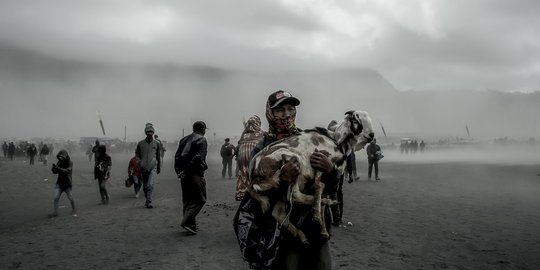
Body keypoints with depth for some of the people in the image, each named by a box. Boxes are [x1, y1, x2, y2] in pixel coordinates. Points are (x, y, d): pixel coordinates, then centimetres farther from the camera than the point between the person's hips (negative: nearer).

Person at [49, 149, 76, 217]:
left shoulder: (70, 163, -11)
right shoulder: (59, 162, 2)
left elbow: (67, 171, -26)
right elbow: (55, 172, 3)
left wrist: (59, 168, -37)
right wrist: (54, 168, -19)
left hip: (67, 184, -3)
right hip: (59, 183, 3)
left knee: (71, 198, 3)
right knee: (56, 198, -7)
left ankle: (73, 210, 24)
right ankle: (55, 212, 0)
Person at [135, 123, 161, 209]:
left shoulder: (157, 144, 1)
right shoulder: (141, 143, 0)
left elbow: (158, 156, 11)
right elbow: (137, 153, 14)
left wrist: (159, 167, 14)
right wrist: (140, 162, 0)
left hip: (153, 167, -2)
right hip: (144, 168, 2)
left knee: (150, 185, -16)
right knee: (145, 186, 11)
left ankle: (149, 202, -13)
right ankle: (147, 199, 31)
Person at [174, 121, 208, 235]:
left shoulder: (184, 139, 16)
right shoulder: (202, 140, -7)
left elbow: (177, 156, 13)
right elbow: (198, 157, -19)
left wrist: (178, 171, 9)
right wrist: (186, 171, -15)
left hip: (184, 174, 8)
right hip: (195, 174, -8)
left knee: (187, 200, 14)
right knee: (200, 199, 1)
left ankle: (191, 225, 18)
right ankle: (187, 222, -10)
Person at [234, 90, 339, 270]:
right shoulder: (262, 150, -6)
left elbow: (330, 191, 1)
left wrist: (330, 170, -20)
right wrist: (280, 181, -29)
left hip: (316, 229, 3)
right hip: (284, 234, -2)